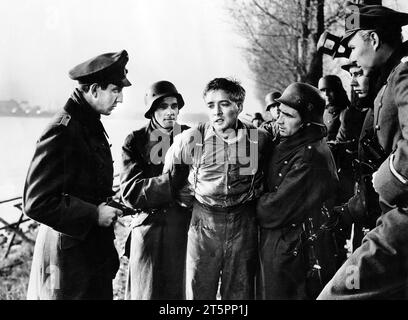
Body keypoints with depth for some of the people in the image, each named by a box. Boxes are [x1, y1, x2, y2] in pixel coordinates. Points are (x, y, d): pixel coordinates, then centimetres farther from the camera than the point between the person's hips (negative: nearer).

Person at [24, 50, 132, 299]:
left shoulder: (92, 126, 11)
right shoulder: (62, 131, -19)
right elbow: (37, 202, -23)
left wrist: (109, 204, 8)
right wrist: (93, 214, -19)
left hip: (97, 253, 9)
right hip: (69, 258, -9)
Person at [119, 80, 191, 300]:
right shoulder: (135, 141, 2)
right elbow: (130, 192, -9)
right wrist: (171, 182, -19)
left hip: (185, 230, 1)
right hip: (149, 230, -1)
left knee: (181, 291, 6)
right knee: (147, 292, 5)